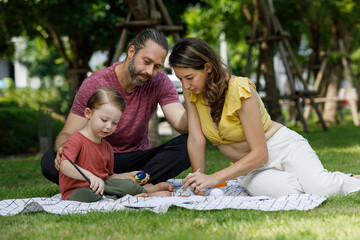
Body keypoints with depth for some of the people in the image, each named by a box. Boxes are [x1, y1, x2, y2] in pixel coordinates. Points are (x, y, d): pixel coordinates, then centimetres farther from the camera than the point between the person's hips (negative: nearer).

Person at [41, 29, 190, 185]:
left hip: (138, 160, 1)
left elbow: (182, 124, -18)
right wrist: (62, 149, -38)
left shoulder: (160, 83, -6)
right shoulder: (94, 84, -13)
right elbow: (67, 134, -13)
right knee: (49, 161, -32)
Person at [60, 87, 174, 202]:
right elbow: (64, 166, -30)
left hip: (100, 187, 7)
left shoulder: (107, 147, 15)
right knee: (84, 195, -42)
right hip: (75, 191, -7)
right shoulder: (76, 140, -13)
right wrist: (90, 176, -44)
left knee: (128, 184, -21)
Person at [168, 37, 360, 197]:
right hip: (249, 166, 3)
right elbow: (196, 140, -8)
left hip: (282, 147, -3)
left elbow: (260, 153, -23)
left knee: (322, 188, -31)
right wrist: (199, 182, -18)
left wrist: (214, 178, -29)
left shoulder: (239, 91, -22)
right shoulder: (192, 91, -5)